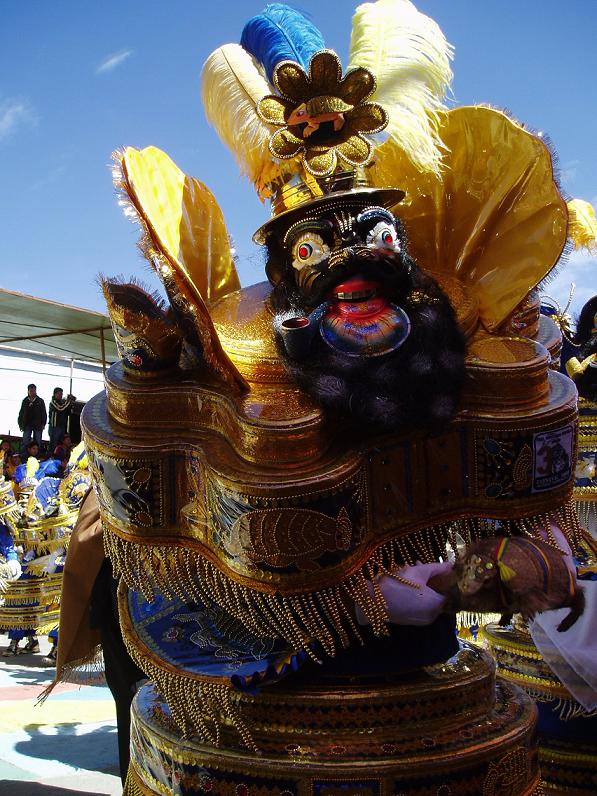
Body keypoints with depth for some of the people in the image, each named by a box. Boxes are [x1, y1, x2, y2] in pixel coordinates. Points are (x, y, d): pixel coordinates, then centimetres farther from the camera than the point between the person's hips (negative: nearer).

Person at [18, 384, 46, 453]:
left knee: (37, 443, 3)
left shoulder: (40, 401, 4)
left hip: (38, 425, -1)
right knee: (25, 442, -3)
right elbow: (21, 413, 10)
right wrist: (20, 424, 3)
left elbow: (44, 413, 3)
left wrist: (43, 424, -4)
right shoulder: (25, 401, 8)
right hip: (27, 425, 1)